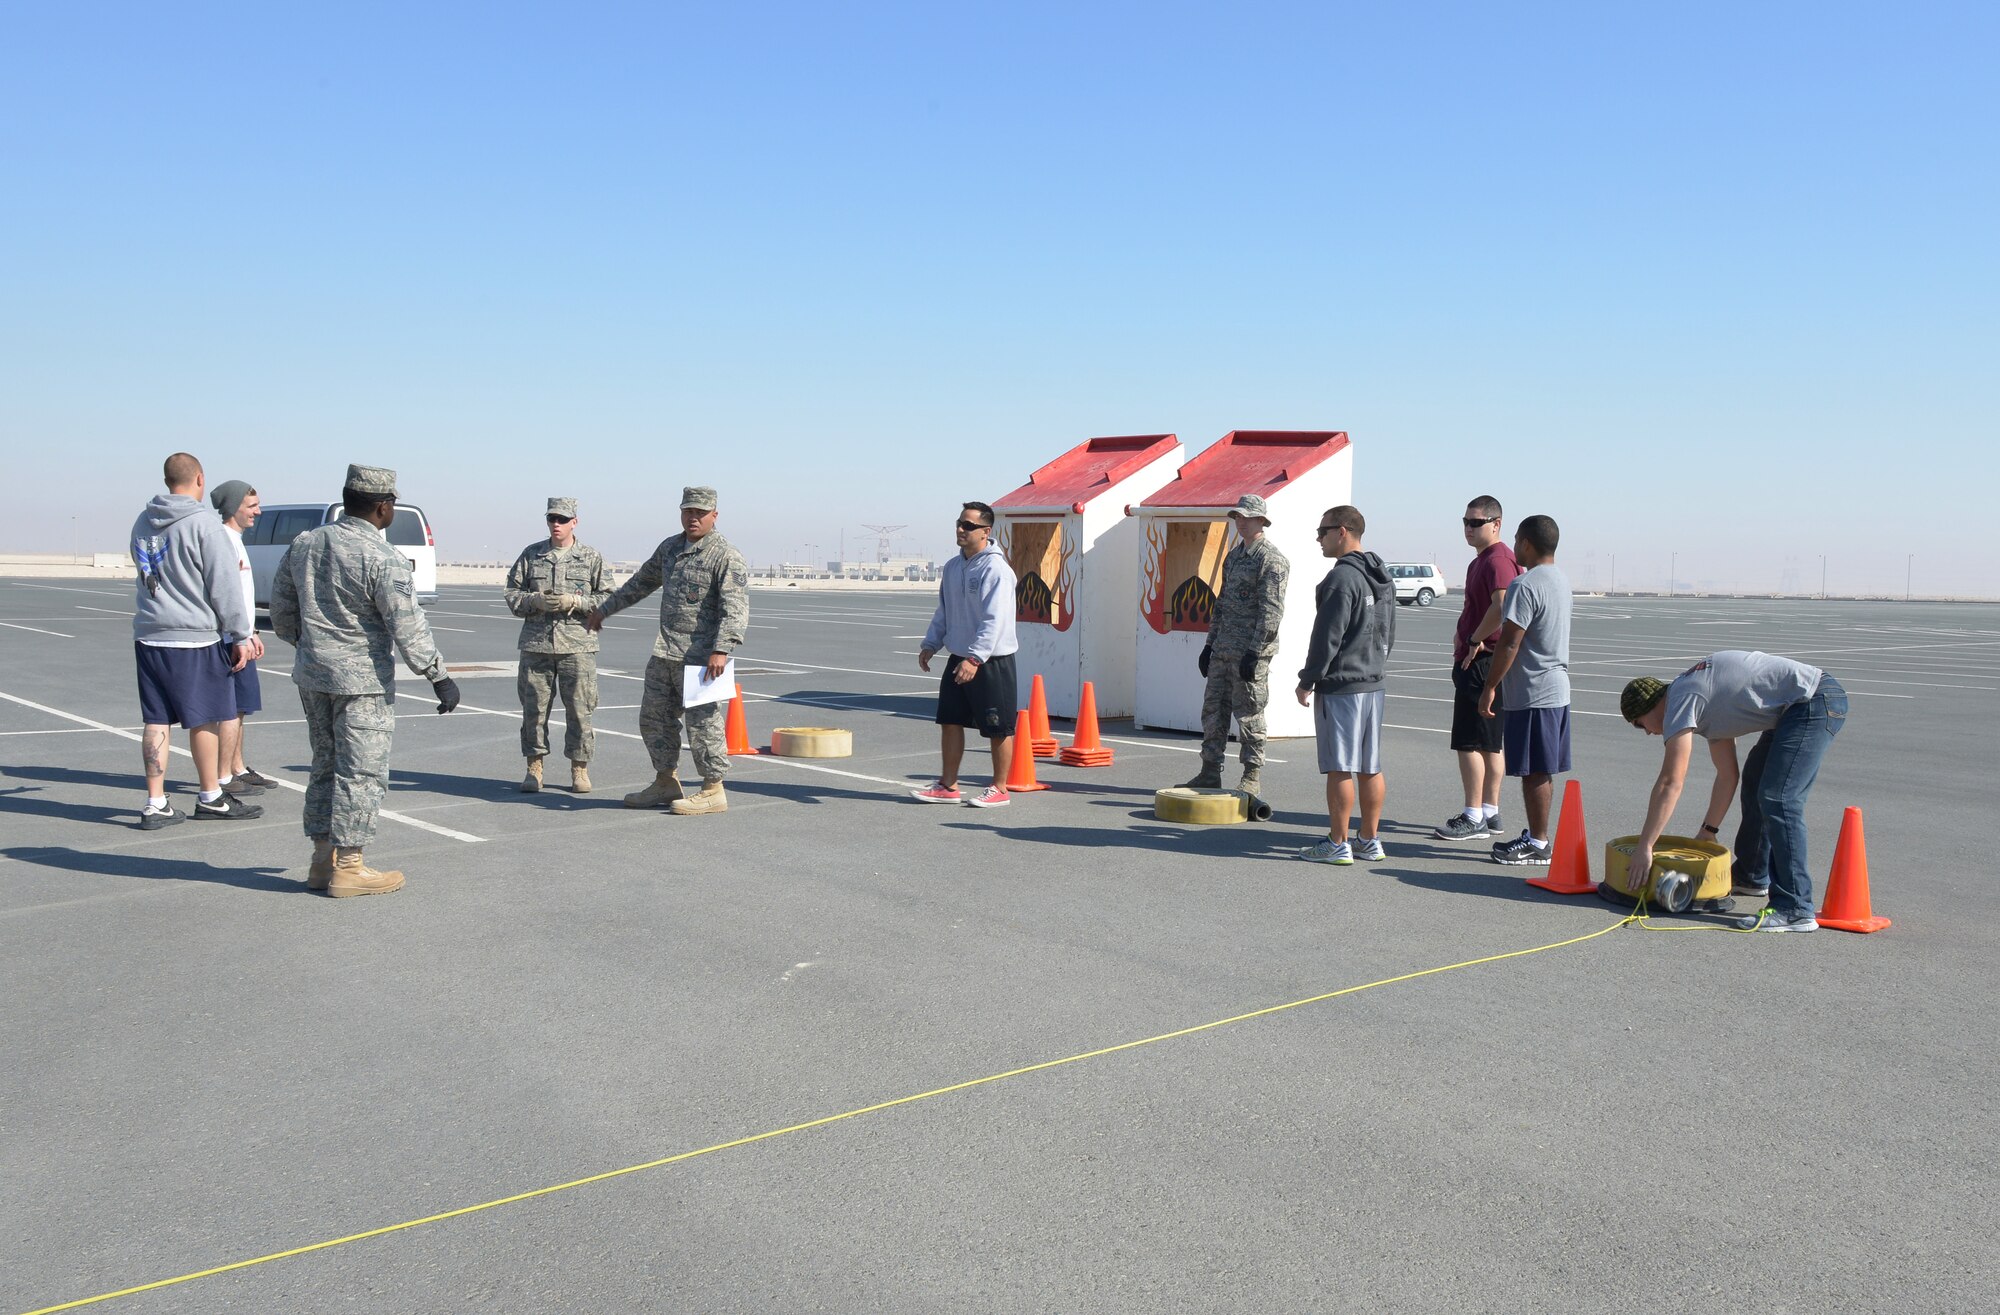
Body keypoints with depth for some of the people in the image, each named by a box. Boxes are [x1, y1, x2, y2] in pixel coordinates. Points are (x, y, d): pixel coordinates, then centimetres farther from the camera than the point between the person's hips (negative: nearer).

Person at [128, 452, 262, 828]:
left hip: (149, 636, 6)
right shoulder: (203, 524, -12)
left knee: (156, 720, 7)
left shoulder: (143, 523, 10)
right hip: (197, 636, -6)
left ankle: (155, 804, 8)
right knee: (204, 719, 5)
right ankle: (211, 798, 16)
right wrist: (241, 635, -8)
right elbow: (225, 586, -13)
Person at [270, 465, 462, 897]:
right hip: (362, 681, -8)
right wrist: (439, 676, -12)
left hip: (311, 674, 8)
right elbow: (407, 626, -18)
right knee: (361, 772, 0)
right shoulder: (383, 559, -16)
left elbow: (280, 605, 17)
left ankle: (323, 859, 24)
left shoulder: (304, 544, 7)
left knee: (326, 765, 17)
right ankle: (348, 867, 4)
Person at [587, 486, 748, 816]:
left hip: (701, 657, -8)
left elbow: (736, 607, -20)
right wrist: (603, 610, 33)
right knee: (654, 717, 13)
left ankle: (713, 792, 5)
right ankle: (666, 783, 25)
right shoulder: (669, 548, 14)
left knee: (703, 723, -5)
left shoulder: (726, 556, -11)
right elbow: (641, 583, 28)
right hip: (665, 653, 8)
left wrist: (721, 650, -31)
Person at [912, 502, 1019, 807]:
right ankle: (948, 786, 20)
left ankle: (999, 790, 14)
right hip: (958, 659, 8)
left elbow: (994, 621, -24)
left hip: (992, 662, -8)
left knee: (998, 728, 3)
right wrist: (930, 644, 10)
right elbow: (943, 612, 20)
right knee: (950, 721, 11)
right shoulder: (953, 567, 10)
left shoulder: (995, 569, -17)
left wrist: (974, 658, -30)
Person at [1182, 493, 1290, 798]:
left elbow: (1272, 611, -16)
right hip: (1223, 650, 9)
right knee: (1213, 709, 10)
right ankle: (1210, 773, 17)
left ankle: (1253, 778, 7)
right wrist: (1210, 644, 18)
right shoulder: (1234, 556, 17)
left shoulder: (1272, 560, -10)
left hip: (1250, 652, -9)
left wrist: (1254, 652, -21)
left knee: (1249, 714, -2)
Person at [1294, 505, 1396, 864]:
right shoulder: (1383, 578, 14)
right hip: (1373, 686, 9)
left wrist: (1307, 681, -10)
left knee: (1340, 768, -3)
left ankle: (1337, 844, 1)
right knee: (1370, 768, 11)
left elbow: (1327, 637, -17)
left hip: (1340, 688, -9)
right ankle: (1370, 841, 17)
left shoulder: (1342, 578, -16)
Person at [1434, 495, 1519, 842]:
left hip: (1482, 661, -11)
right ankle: (1490, 813, 20)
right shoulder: (1481, 559, 18)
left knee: (1469, 742, -7)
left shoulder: (1498, 559, -16)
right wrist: (1462, 634, 14)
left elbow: (1502, 606, -31)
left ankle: (1474, 819, -3)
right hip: (1474, 660, 11)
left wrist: (1475, 640, -20)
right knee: (1491, 743, 13)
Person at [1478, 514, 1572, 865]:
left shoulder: (1525, 585, -18)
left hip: (1532, 694, -10)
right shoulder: (1560, 579, 13)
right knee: (1542, 771, 15)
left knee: (1534, 772, -2)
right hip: (1557, 689, 10)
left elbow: (1510, 642, -20)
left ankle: (1537, 844, 4)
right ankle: (1535, 835, 23)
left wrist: (1490, 687, -14)